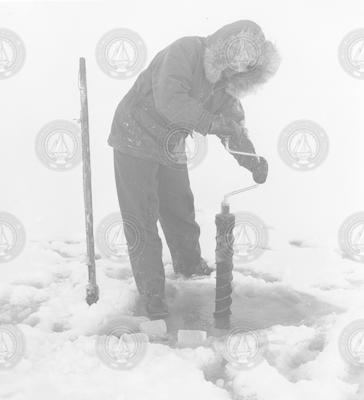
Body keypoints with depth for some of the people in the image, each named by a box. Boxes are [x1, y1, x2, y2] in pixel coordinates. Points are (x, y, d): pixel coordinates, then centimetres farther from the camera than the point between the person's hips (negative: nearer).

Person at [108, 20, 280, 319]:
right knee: (141, 220, -3)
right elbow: (169, 100, -37)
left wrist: (253, 162, -14)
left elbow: (233, 124, 1)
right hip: (136, 142, -7)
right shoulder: (186, 51, -23)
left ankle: (190, 265, 42)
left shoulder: (225, 84, 2)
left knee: (180, 210, 19)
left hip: (171, 150, 7)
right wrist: (210, 123, -44)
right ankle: (152, 296, 4)